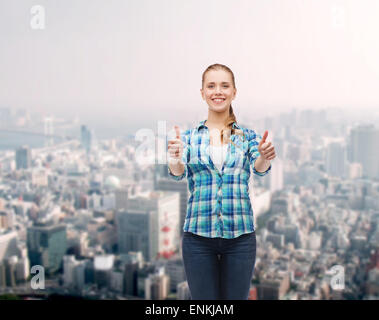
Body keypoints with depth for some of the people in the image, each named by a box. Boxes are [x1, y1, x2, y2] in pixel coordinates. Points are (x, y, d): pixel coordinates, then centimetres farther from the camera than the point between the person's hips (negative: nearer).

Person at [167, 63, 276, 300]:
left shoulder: (248, 136, 7)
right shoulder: (189, 137, 6)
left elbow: (259, 168, -10)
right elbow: (179, 173, -9)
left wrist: (265, 158, -34)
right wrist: (175, 159, -32)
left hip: (240, 236, 0)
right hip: (198, 236, 0)